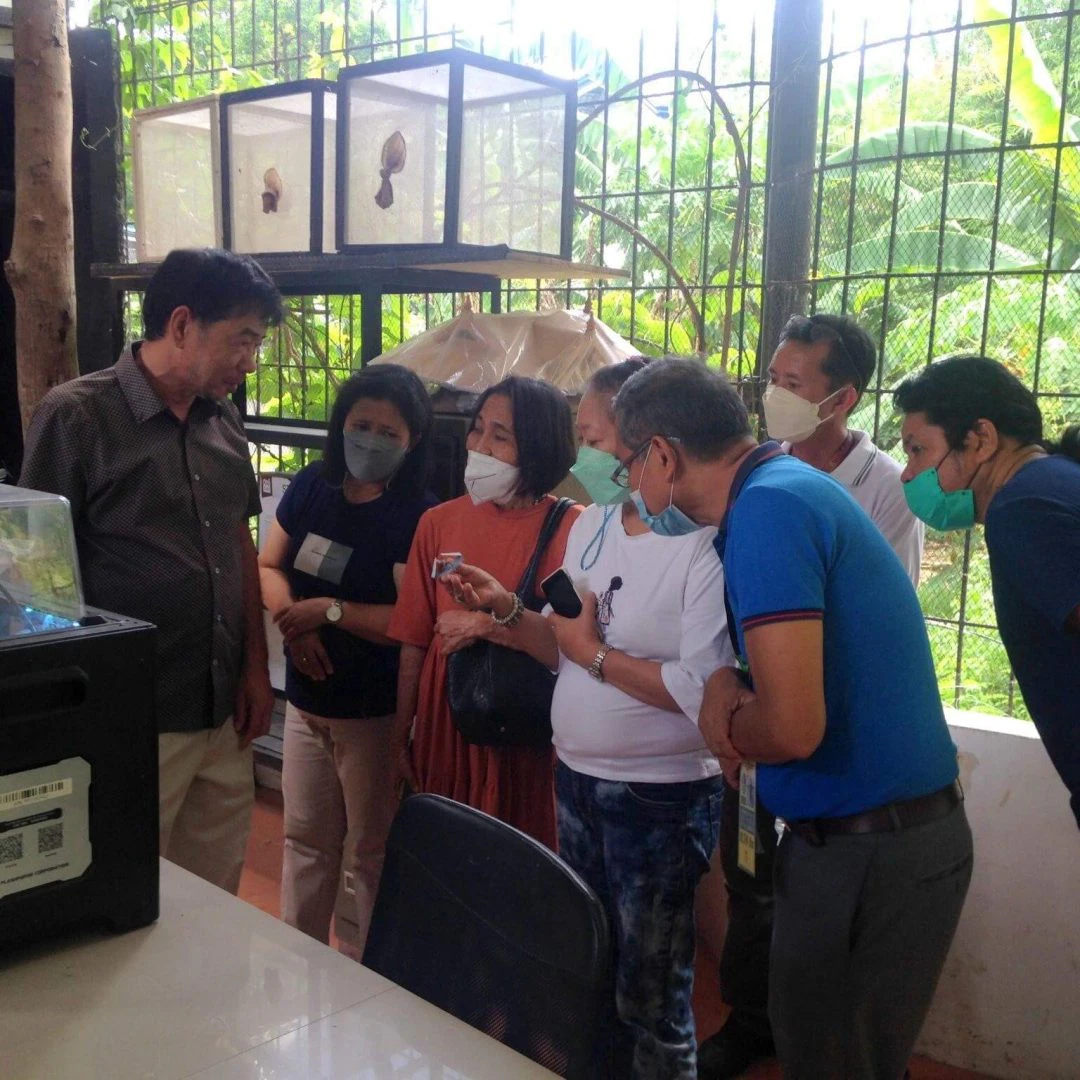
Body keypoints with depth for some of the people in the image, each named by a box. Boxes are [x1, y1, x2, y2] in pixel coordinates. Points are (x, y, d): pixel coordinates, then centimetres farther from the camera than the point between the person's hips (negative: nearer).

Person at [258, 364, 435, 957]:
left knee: (368, 852, 10)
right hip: (306, 699, 6)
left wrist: (329, 610, -22)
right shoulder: (312, 486, 3)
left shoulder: (417, 517, -15)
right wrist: (292, 619, -11)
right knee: (305, 839, 20)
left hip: (375, 711, -5)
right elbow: (267, 565, 7)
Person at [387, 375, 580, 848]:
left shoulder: (570, 527, -8)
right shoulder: (439, 522, 3)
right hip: (441, 726, 3)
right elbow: (414, 644, 6)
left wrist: (495, 623, -19)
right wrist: (399, 739, 8)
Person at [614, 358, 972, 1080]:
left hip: (866, 851, -9)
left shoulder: (768, 507, -21)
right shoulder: (791, 483, 9)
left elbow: (793, 727, -28)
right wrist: (743, 734, -1)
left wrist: (725, 726, -8)